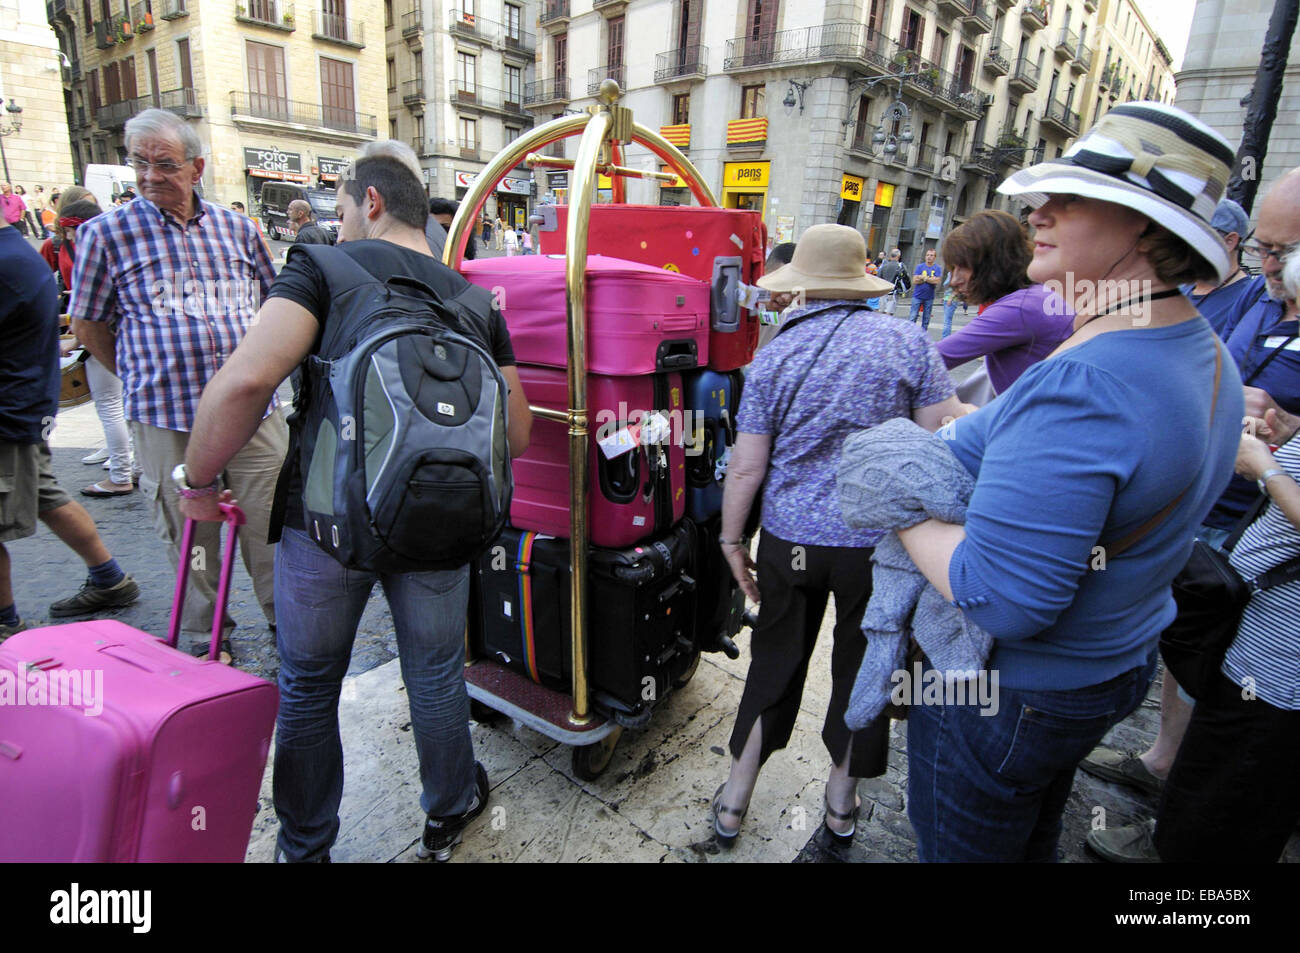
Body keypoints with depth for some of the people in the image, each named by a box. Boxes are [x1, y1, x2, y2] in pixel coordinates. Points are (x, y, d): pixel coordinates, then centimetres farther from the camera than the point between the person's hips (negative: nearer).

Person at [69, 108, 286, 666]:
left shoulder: (235, 227, 10)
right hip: (167, 424, -1)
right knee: (191, 540, 10)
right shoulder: (106, 234, 4)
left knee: (270, 530, 7)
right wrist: (144, 381, 10)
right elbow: (88, 326, 10)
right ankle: (204, 638, 29)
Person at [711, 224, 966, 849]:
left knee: (775, 663, 17)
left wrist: (731, 541, 6)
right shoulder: (908, 342, -6)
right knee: (861, 667, 18)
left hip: (791, 540, 1)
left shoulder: (773, 357, -7)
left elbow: (746, 468, -6)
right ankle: (841, 803, 38)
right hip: (879, 541, 0)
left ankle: (734, 801, 31)